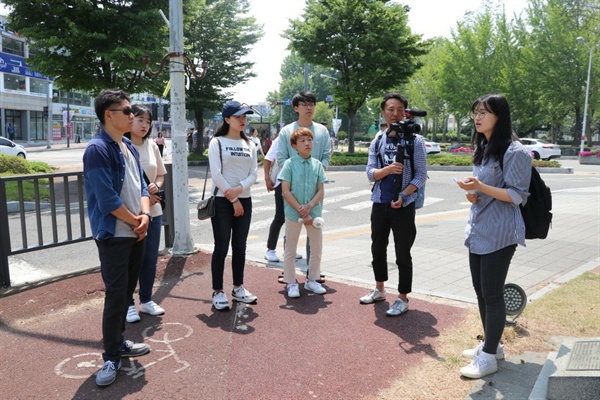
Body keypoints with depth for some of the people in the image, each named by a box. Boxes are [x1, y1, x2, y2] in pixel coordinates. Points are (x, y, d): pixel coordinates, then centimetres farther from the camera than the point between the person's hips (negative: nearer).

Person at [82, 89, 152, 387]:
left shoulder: (130, 148, 11)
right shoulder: (97, 149, -15)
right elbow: (107, 199, -20)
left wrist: (145, 216, -6)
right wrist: (136, 221, -11)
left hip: (136, 233, 8)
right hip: (113, 235, -8)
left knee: (127, 291, 16)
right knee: (116, 294, -3)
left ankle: (118, 342, 31)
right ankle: (111, 357, 10)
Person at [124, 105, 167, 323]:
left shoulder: (152, 146, 7)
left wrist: (156, 186, -6)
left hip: (153, 211, 6)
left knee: (150, 258, 13)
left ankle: (146, 300, 29)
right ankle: (129, 304, 19)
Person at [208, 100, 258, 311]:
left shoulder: (249, 144, 10)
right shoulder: (217, 142, -5)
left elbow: (253, 174, 3)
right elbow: (216, 175, -12)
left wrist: (239, 189, -15)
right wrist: (233, 200, -12)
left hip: (244, 200, 5)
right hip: (222, 201, -5)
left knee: (240, 246, 11)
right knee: (221, 247, -2)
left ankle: (238, 288, 23)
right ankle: (218, 292, 8)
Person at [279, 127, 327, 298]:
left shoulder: (317, 165, 3)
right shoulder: (290, 164, -6)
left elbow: (321, 191, 1)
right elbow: (285, 191, -11)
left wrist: (309, 206, -15)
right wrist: (301, 211, -14)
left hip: (314, 212, 3)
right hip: (293, 213, -3)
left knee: (317, 249, 12)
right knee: (290, 250, 7)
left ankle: (312, 280, 30)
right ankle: (291, 283, 22)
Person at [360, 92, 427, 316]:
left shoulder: (415, 141, -5)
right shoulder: (377, 142, 7)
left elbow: (421, 175, -6)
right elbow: (371, 174, 0)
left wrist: (403, 196, -18)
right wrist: (388, 169, -21)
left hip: (403, 206, -5)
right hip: (379, 204, 5)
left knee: (403, 254, 2)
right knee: (377, 249, 17)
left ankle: (403, 299, 15)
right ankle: (379, 290, 35)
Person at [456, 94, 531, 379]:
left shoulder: (514, 152, -13)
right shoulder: (482, 149, 14)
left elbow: (517, 195, -16)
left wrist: (480, 187, -27)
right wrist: (472, 192, 1)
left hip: (499, 234, -9)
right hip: (478, 230, 9)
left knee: (492, 294, -1)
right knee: (481, 291, 15)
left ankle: (489, 357, 12)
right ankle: (490, 345, 31)